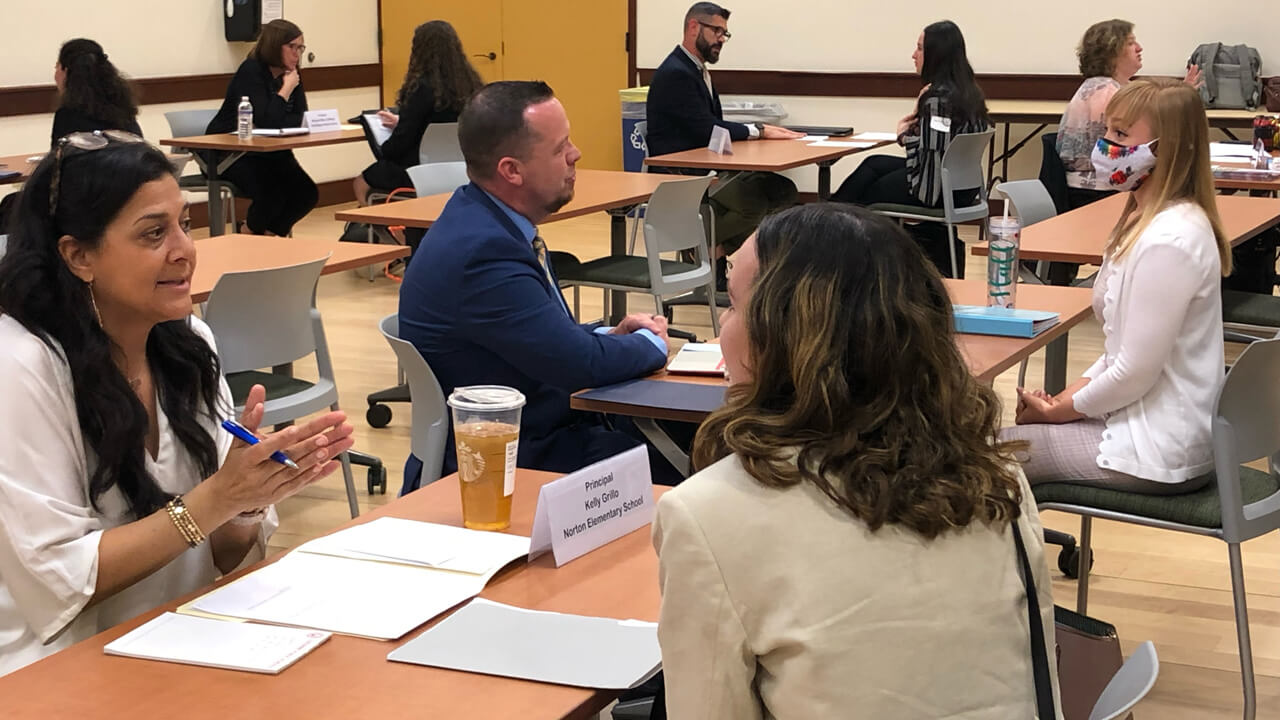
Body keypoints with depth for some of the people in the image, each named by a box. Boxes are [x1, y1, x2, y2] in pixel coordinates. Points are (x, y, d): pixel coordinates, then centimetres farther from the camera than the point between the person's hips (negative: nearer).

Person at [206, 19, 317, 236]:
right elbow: (265, 120, -28)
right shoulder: (251, 72, -18)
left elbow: (301, 118, -5)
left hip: (269, 152, 7)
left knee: (307, 193, -11)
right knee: (272, 193, -28)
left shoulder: (291, 74, 5)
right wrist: (287, 88, -20)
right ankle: (251, 234, 3)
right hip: (229, 152, -7)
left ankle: (268, 234, 11)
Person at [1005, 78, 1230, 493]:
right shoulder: (1148, 220, 9)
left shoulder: (1167, 241, -23)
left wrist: (1064, 409, -8)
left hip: (1158, 453, -9)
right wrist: (1067, 396, 2)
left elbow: (1136, 371, -22)